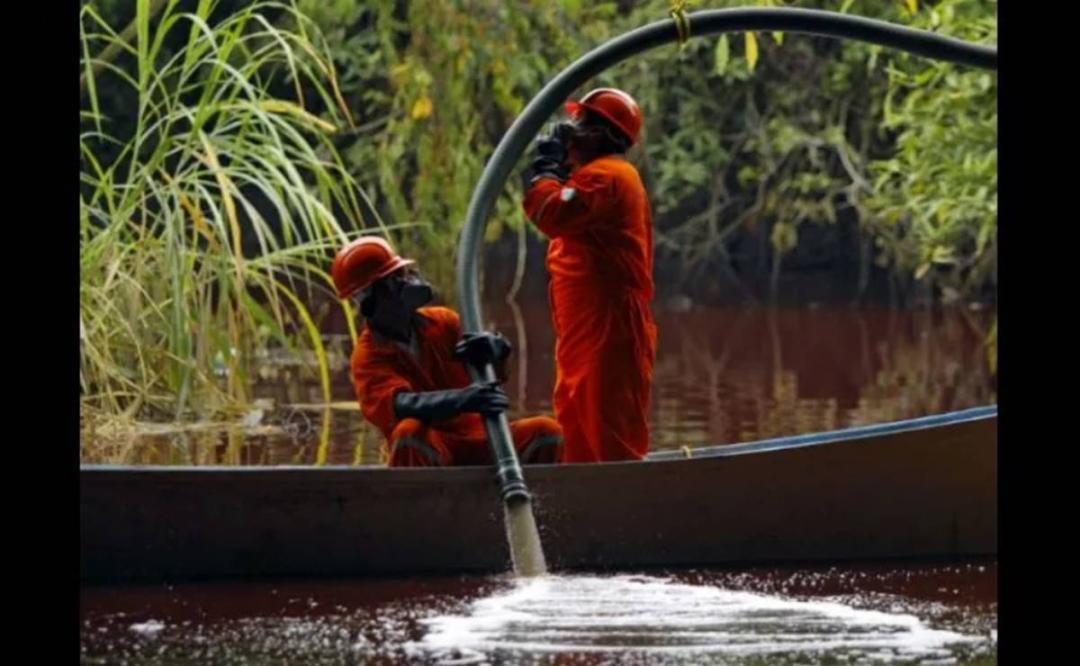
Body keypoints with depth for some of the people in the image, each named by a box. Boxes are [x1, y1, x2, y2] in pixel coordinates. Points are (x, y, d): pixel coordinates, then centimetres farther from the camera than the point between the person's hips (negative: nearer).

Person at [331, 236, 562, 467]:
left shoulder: (440, 321, 7)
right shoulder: (368, 356, -8)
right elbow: (401, 404, -29)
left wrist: (493, 346, -33)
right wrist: (462, 399, -47)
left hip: (478, 441, 5)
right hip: (430, 451, -5)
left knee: (546, 431, -16)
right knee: (409, 433, -38)